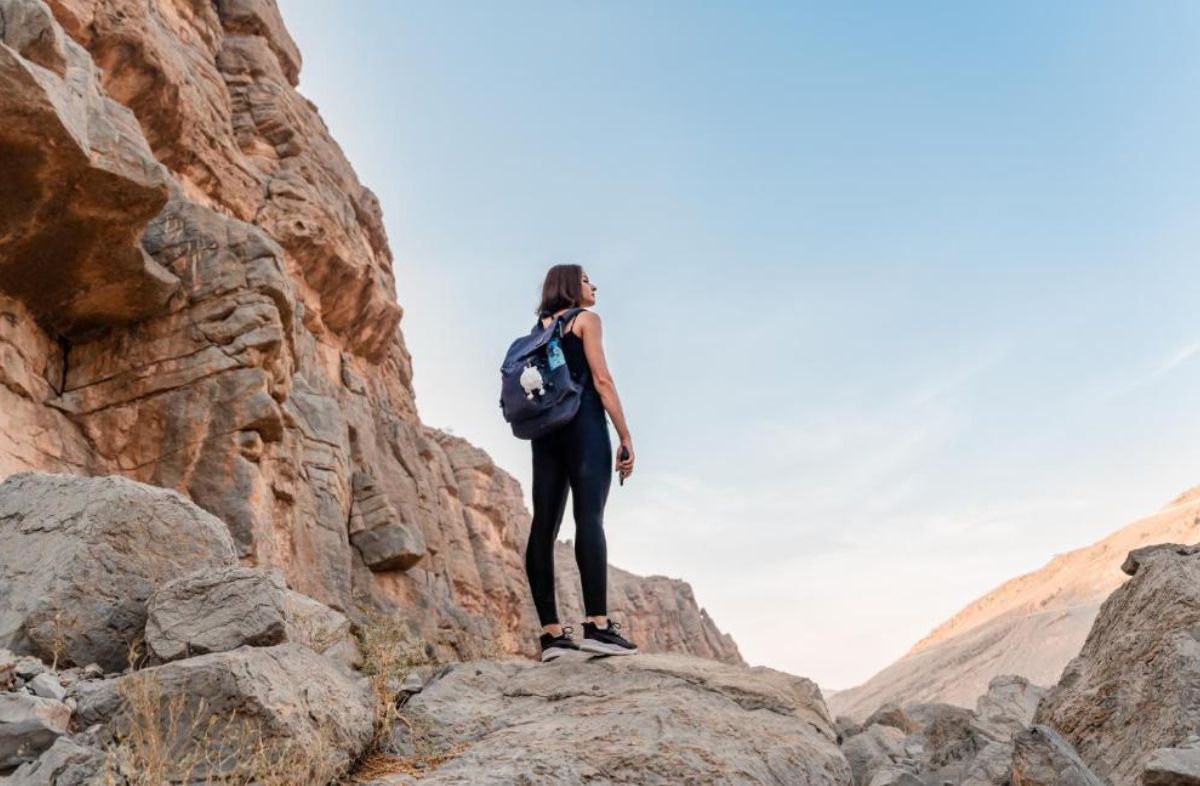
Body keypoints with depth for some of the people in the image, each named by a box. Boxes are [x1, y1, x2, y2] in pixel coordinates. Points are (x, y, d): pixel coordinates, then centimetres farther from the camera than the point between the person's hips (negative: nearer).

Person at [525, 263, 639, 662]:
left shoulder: (540, 328, 24)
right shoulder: (586, 319, 5)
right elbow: (601, 380, -6)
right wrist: (625, 437, -7)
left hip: (545, 429, 7)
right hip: (584, 424, -7)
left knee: (544, 527, -2)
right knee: (589, 518, -17)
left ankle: (551, 632, -5)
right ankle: (597, 625, -27)